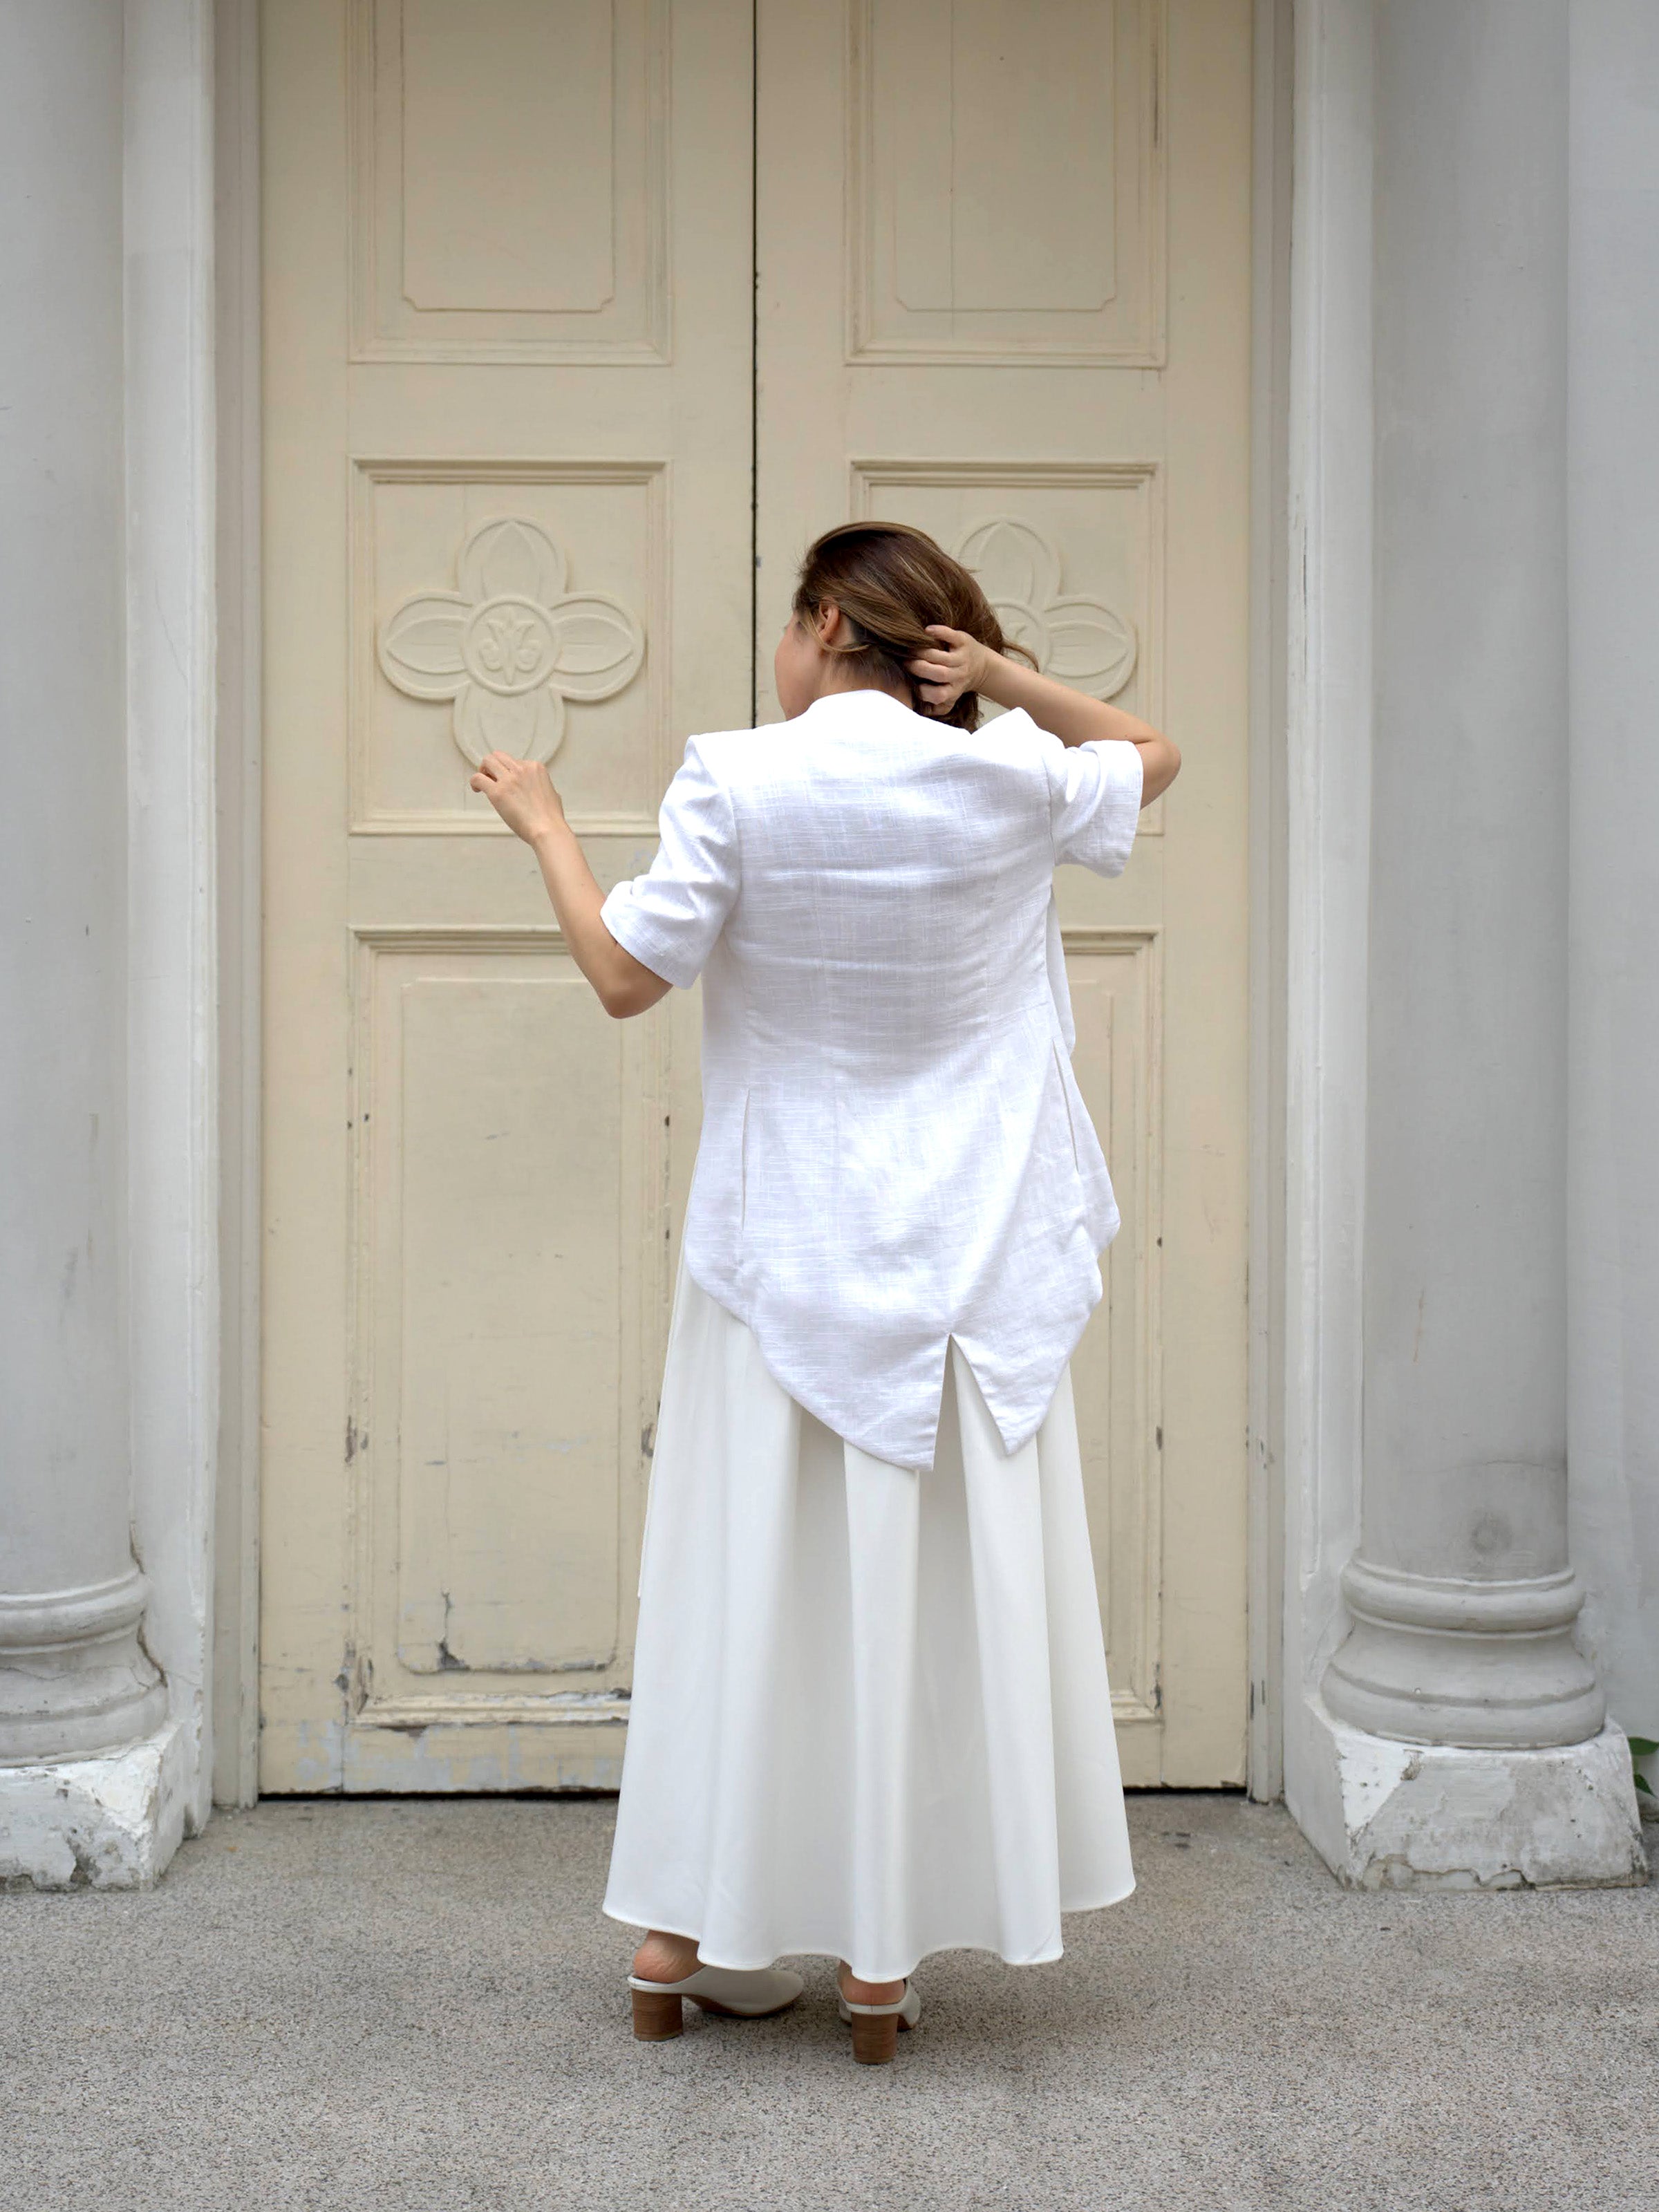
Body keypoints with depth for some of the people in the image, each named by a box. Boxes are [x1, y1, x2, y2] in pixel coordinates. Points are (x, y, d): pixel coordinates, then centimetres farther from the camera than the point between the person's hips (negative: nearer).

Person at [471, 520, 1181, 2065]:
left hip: (784, 1243, -1)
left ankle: (689, 1936, 17)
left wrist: (543, 825, 9)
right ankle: (882, 1953, 12)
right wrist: (1013, 682, 3)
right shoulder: (1010, 783, -1)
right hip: (966, 1246, 1)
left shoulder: (735, 782, -9)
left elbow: (626, 975, -5)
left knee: (747, 1574, 8)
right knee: (937, 1581, 6)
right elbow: (1153, 756, 18)